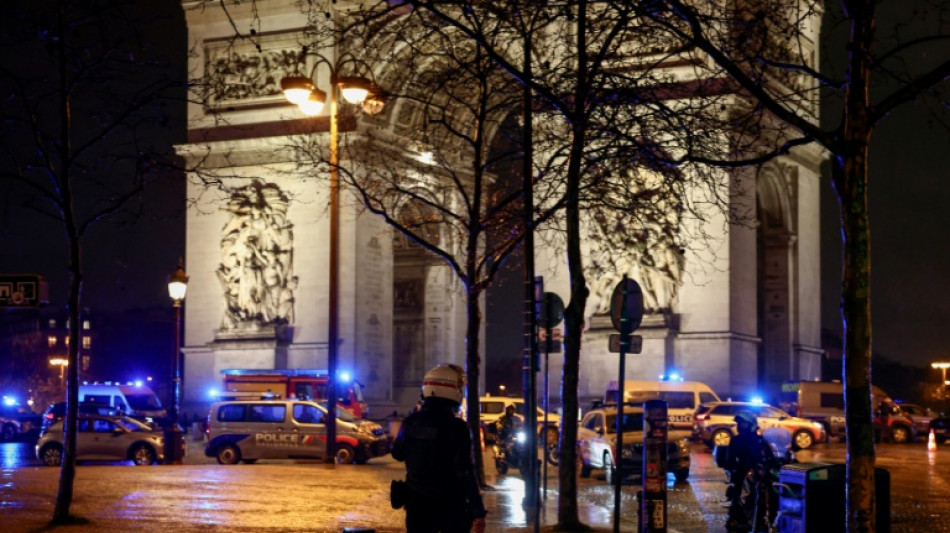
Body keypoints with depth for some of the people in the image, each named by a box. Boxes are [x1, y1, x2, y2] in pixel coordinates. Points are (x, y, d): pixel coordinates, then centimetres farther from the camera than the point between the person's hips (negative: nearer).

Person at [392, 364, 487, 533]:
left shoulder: (410, 422, -1)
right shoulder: (457, 427, -17)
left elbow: (398, 454, 17)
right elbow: (466, 473, -20)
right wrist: (478, 511, -17)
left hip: (417, 503, 5)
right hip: (451, 506, -4)